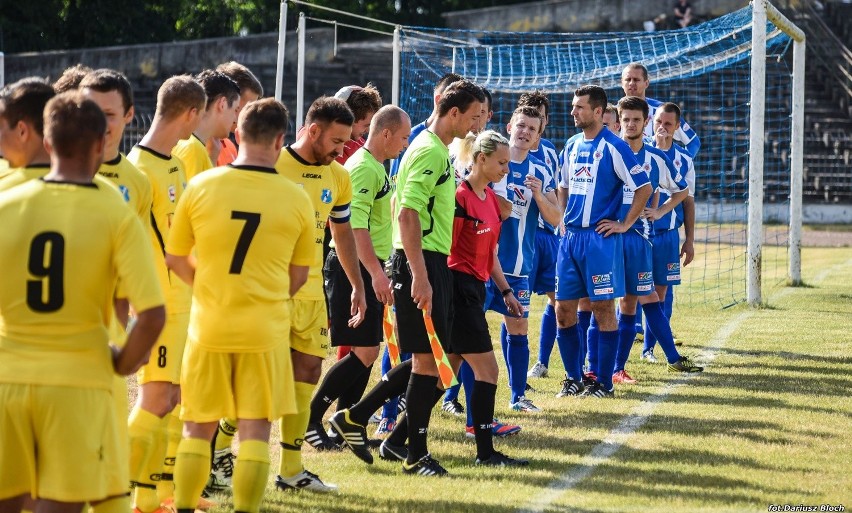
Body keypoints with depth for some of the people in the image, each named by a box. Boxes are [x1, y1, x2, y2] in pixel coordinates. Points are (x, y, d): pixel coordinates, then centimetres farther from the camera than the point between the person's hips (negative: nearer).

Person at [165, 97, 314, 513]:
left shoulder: (200, 187, -5)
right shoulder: (295, 198, -4)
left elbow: (175, 258, 5)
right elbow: (299, 275, 8)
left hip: (209, 325, 1)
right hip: (266, 330, -1)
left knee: (198, 428, 11)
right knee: (254, 430, 4)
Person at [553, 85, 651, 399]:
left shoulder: (613, 147, -8)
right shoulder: (572, 146, 12)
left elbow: (644, 188, -9)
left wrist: (624, 224, -8)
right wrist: (563, 218, 12)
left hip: (599, 237, -7)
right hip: (570, 237, 7)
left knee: (603, 308, -2)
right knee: (563, 308, 5)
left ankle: (604, 382, 4)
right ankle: (573, 377, 16)